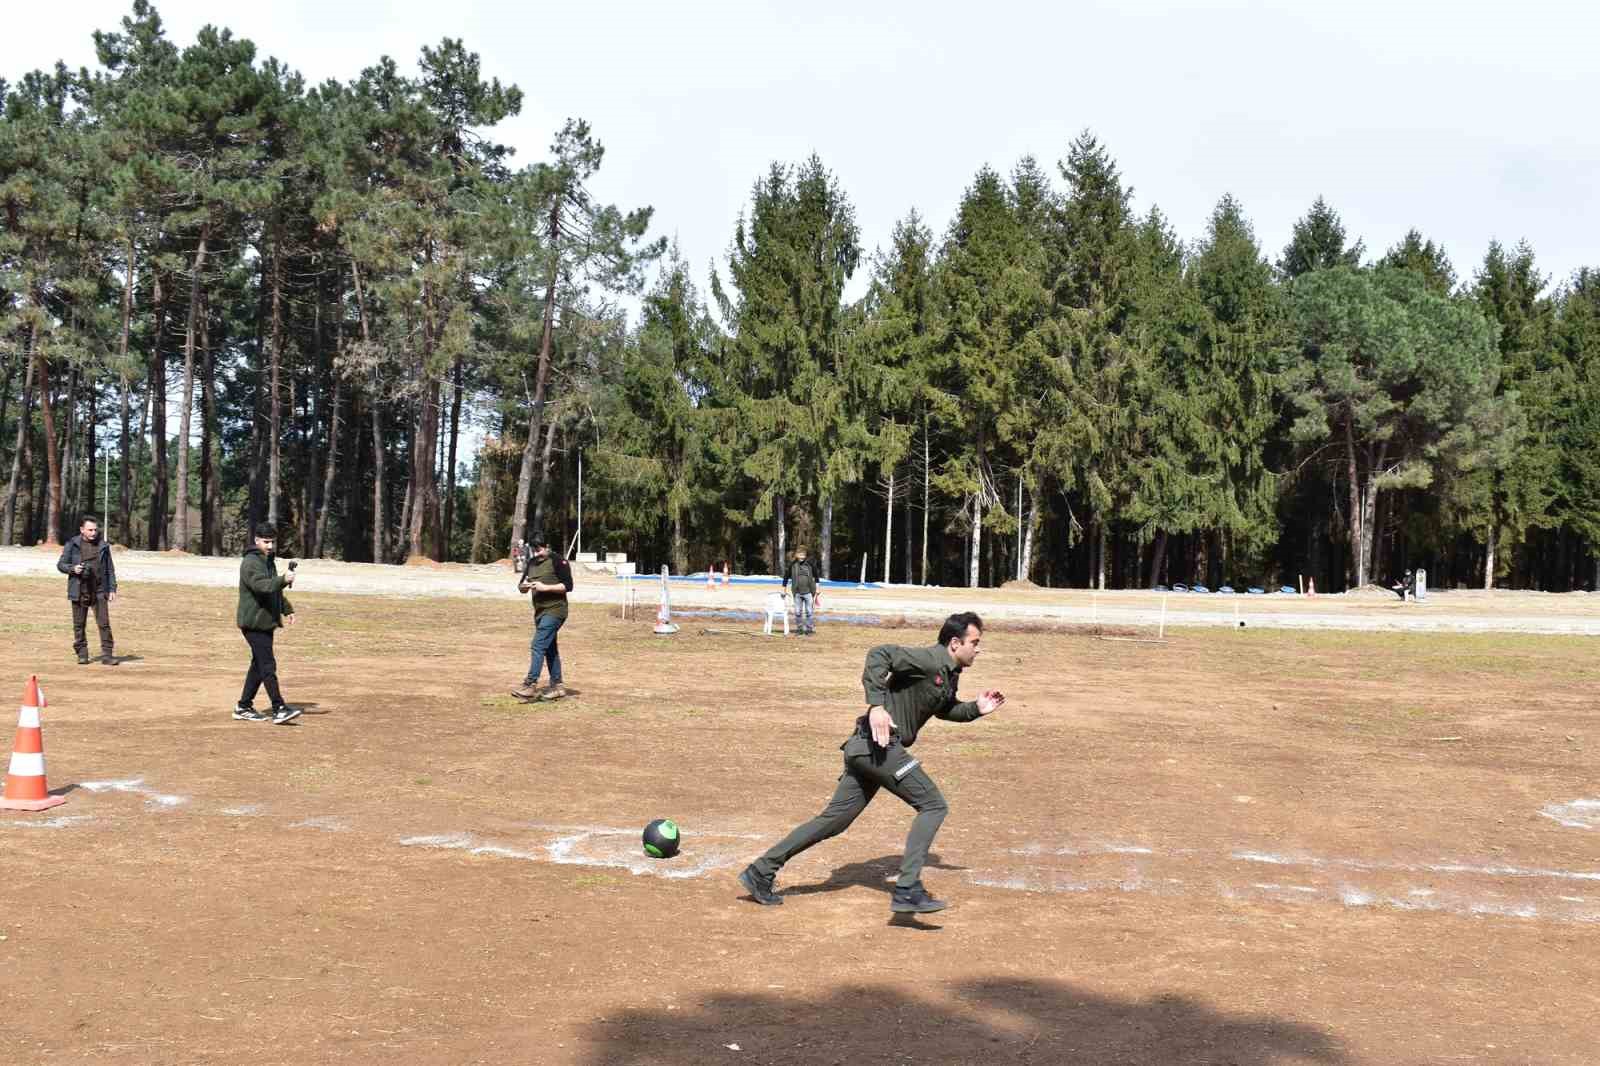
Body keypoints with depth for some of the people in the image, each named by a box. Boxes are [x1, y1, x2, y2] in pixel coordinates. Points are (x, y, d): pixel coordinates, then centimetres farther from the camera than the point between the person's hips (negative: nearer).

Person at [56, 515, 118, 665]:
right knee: (79, 625, 4)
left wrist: (112, 589, 4)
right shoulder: (72, 545, 2)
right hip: (79, 591, -1)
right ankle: (82, 655, 14)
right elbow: (60, 564, 5)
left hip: (99, 592, 1)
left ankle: (107, 655, -3)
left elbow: (110, 569, 11)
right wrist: (72, 568, -15)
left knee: (104, 623, -5)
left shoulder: (103, 546, 8)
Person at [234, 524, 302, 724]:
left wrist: (287, 610, 26)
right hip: (254, 623, -10)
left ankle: (244, 708, 20)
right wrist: (283, 580, -44)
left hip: (266, 622, 10)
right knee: (268, 665, -13)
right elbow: (260, 585, -31)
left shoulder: (269, 561, 17)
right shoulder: (250, 563, -13)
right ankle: (279, 710, -15)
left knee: (258, 665, 13)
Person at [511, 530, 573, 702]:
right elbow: (521, 587, 16)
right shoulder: (532, 563, 13)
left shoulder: (558, 562, -9)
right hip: (540, 611, 8)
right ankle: (557, 686, 17)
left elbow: (568, 586, -13)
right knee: (549, 649, 11)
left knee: (538, 645, -16)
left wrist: (545, 587, -20)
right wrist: (524, 586, -8)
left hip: (554, 610, -8)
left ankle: (530, 684, -19)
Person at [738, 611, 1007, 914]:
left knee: (834, 820, 10)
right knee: (933, 806, -9)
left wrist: (976, 709, 19)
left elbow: (944, 709, 36)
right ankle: (907, 890, -14)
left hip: (865, 749, 10)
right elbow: (880, 653, -24)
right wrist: (876, 705, -32)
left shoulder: (950, 674, 18)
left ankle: (761, 872, 13)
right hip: (877, 743, -10)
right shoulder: (929, 660, -12)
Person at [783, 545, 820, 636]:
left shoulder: (810, 564, -4)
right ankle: (799, 629, 18)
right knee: (798, 612, 6)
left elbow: (816, 576, 8)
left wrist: (816, 590, 8)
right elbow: (786, 576, 10)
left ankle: (810, 629, 7)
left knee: (810, 612, 0)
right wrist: (784, 589, 13)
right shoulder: (792, 565, -1)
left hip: (808, 592, -2)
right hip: (797, 592, 2)